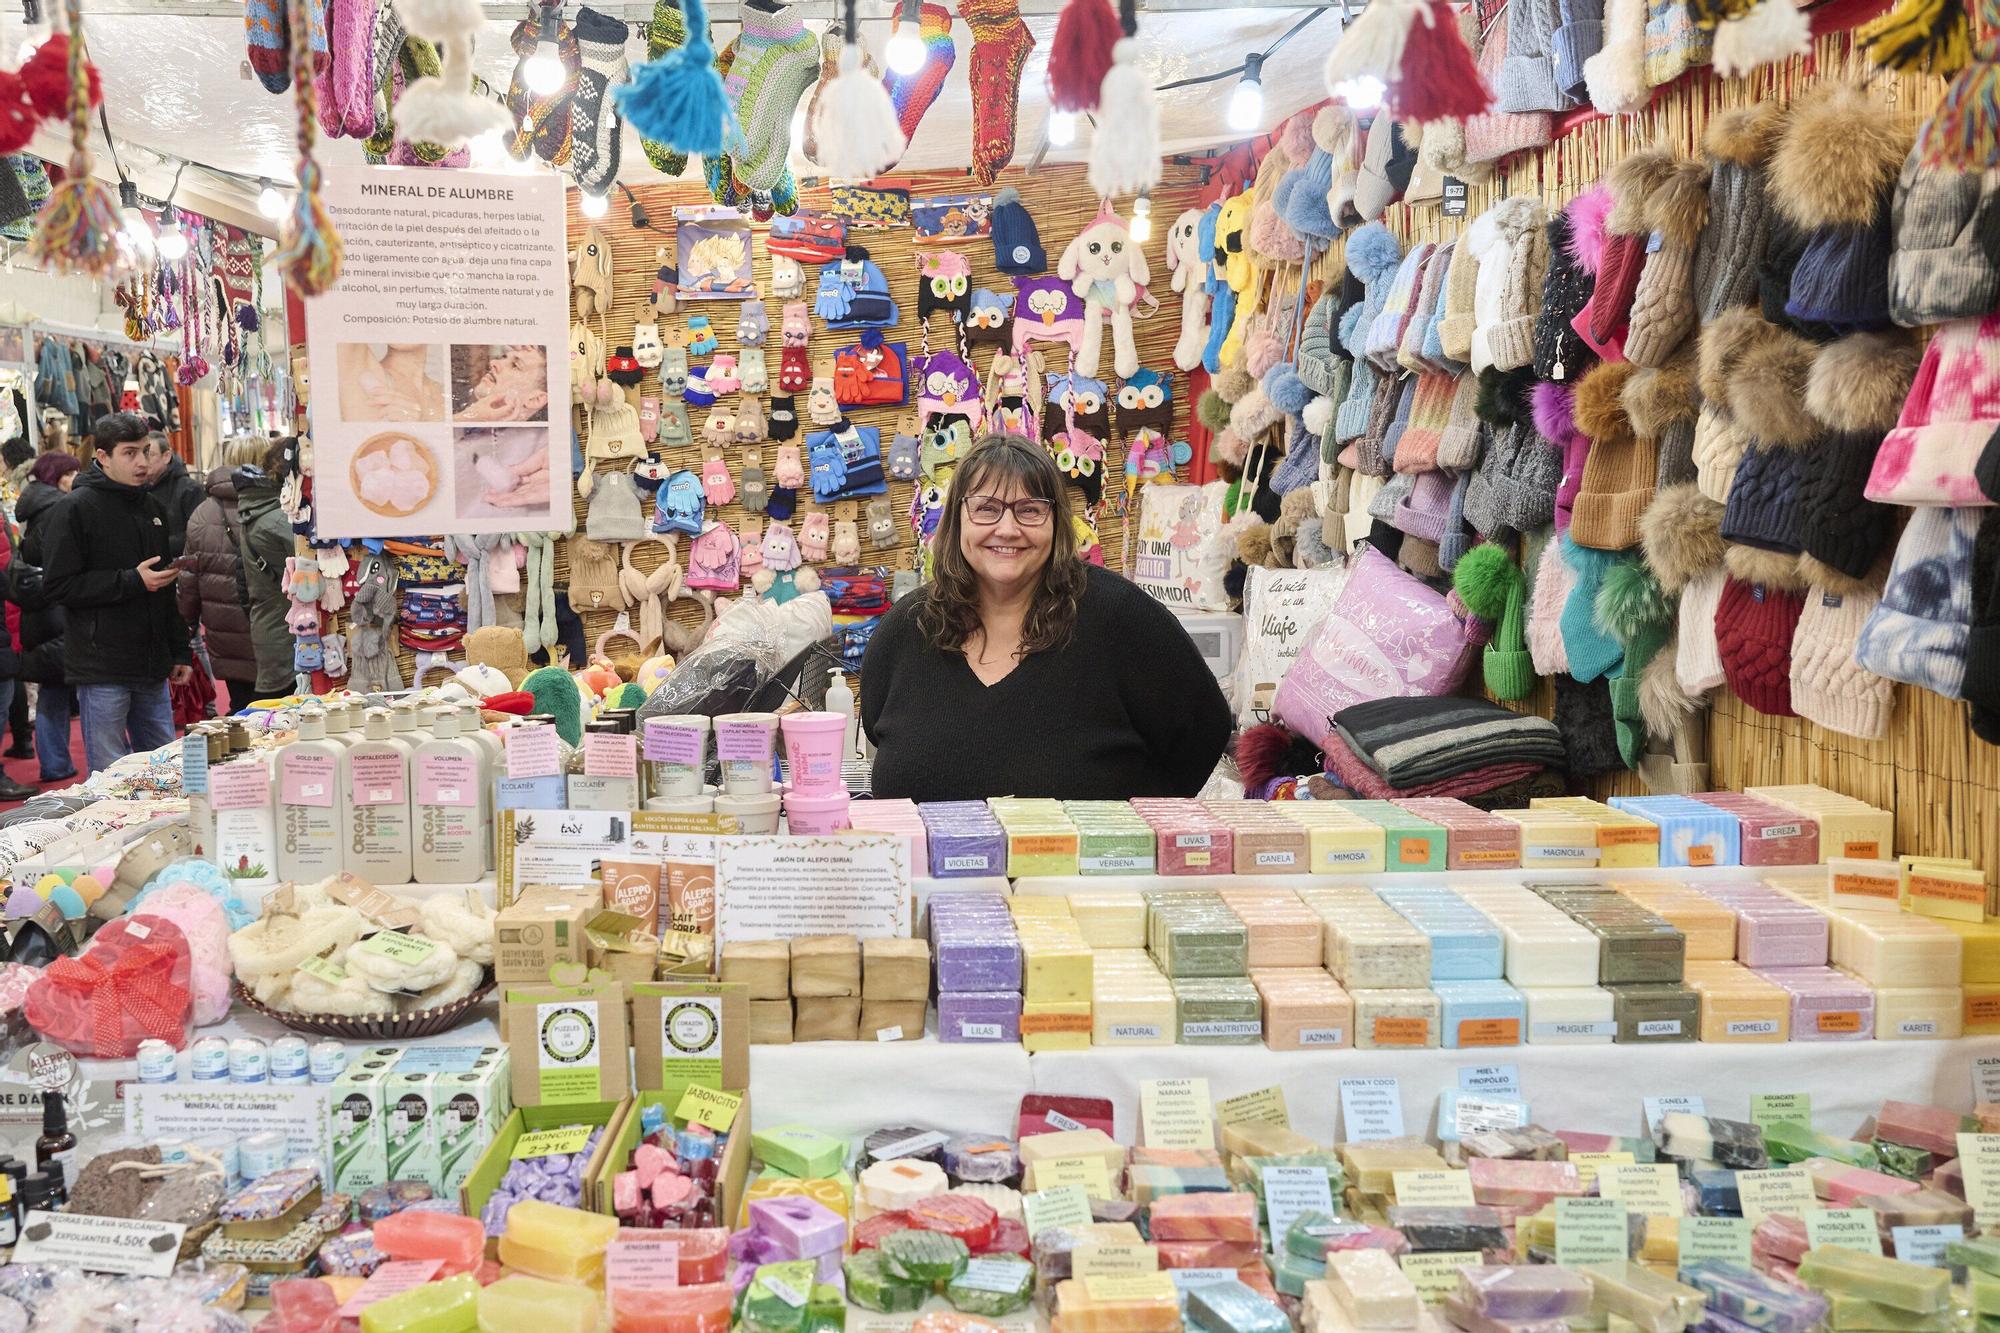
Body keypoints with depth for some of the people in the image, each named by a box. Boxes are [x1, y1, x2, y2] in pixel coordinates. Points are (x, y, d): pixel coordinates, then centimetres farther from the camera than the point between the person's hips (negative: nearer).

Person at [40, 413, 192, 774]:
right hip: (102, 669, -6)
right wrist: (132, 582, -17)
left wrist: (180, 652, 16)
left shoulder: (154, 507, 14)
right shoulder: (77, 508, -8)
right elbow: (57, 586, -13)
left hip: (152, 666, 6)